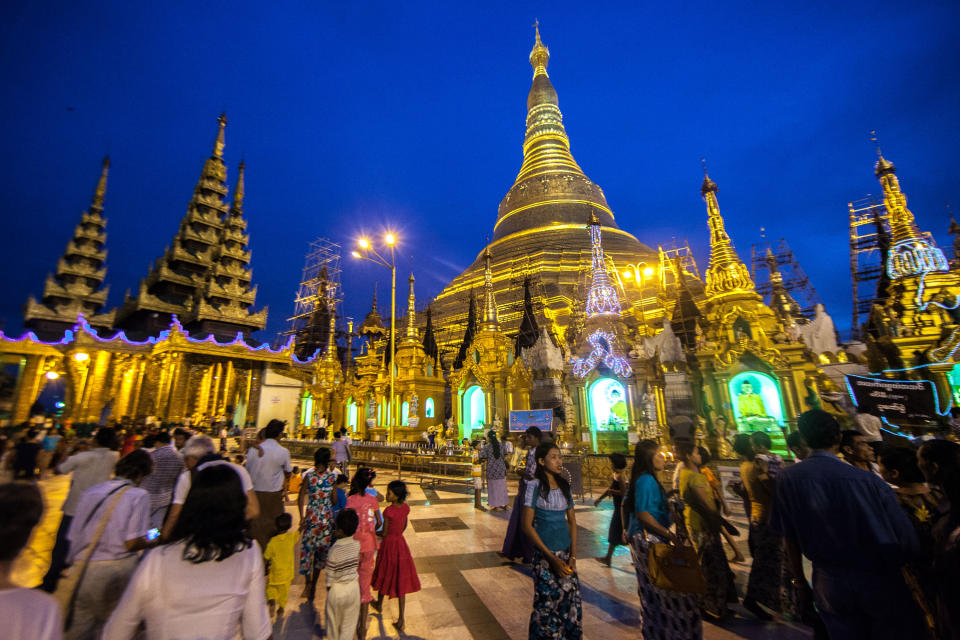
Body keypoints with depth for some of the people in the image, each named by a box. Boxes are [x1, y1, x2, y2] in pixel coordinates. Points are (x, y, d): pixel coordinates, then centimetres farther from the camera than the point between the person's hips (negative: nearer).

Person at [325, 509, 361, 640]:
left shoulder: (334, 550, -27)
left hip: (337, 589, -2)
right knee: (350, 620, 25)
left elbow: (330, 574, -16)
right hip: (353, 585, 2)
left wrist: (328, 587, -1)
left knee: (334, 620, 26)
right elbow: (356, 564, -2)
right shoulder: (357, 544, -17)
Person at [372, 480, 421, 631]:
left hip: (389, 545, -4)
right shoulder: (406, 507, -8)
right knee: (400, 581, 12)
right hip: (401, 544, 4)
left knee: (385, 575, 22)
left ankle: (379, 604, 48)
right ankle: (401, 620, 16)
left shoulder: (388, 511, -26)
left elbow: (385, 533, -16)